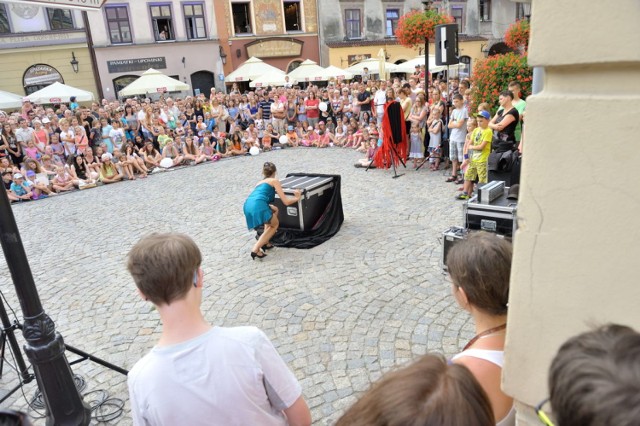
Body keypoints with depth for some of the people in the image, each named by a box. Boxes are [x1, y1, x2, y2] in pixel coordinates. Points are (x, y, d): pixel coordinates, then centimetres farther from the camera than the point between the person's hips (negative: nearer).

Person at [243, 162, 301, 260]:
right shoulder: (274, 181, 16)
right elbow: (286, 202, 12)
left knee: (274, 210, 32)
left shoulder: (259, 182, 34)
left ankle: (265, 242, 29)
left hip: (247, 206, 6)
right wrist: (296, 198, 31)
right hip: (258, 205, -6)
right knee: (275, 224, 21)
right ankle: (256, 249, 4)